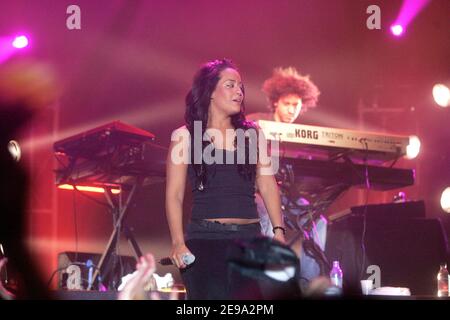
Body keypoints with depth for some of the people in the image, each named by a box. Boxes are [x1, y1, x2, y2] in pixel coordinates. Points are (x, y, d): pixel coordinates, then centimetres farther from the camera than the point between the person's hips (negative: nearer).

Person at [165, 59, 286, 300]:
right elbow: (174, 195, 0)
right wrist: (178, 241, -12)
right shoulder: (186, 136, 4)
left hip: (249, 237, 3)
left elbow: (268, 186, 13)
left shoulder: (252, 134, 15)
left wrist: (278, 230, 1)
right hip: (205, 238, -3)